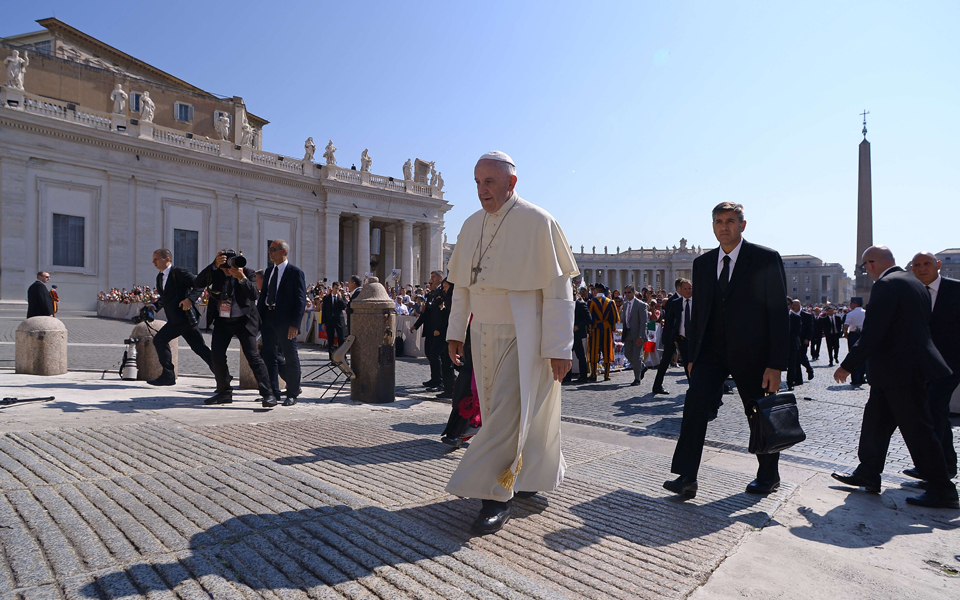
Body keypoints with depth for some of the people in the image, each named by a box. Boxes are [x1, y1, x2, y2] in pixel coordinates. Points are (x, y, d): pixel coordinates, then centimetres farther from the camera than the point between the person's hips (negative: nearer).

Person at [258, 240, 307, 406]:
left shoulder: (295, 272, -7)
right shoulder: (269, 271, 14)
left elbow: (301, 300, -11)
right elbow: (263, 294, 18)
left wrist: (295, 324, -18)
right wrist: (258, 318, 10)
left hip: (285, 321, -7)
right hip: (268, 319, 7)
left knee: (291, 358, 2)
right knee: (269, 356, 10)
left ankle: (292, 394, 13)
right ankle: (273, 392, 20)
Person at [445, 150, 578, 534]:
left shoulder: (538, 222, -11)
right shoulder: (471, 225, 8)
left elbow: (558, 289, -12)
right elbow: (462, 284, 15)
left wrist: (558, 347, -15)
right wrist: (455, 330, 12)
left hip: (522, 336, -6)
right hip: (484, 334, 7)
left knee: (509, 413, -5)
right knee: (498, 412, 15)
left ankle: (498, 496, 9)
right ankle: (535, 474, 36)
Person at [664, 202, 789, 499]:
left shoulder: (766, 259, -5)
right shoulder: (702, 263, 9)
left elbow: (778, 313, -8)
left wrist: (776, 364, -13)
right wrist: (693, 356, 9)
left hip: (751, 352, -3)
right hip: (711, 350, 3)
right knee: (695, 404, -14)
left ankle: (769, 475, 34)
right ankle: (686, 477, -11)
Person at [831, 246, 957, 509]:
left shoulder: (885, 284, -16)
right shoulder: (915, 284, 15)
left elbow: (872, 332, -22)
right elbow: (923, 326, 19)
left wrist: (848, 365, -15)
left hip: (900, 370, -10)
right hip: (910, 366, 10)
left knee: (917, 428, -2)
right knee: (875, 419, 15)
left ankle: (943, 491, 8)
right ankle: (868, 473, 24)